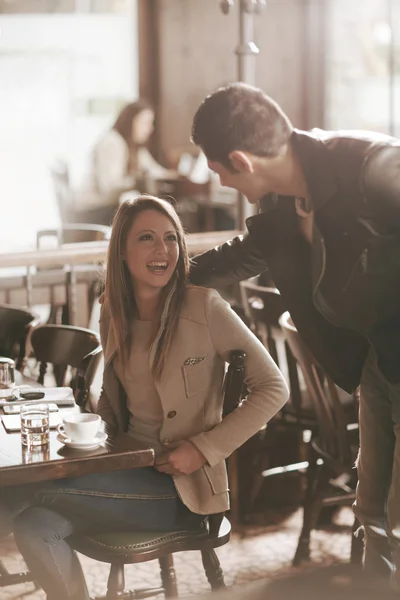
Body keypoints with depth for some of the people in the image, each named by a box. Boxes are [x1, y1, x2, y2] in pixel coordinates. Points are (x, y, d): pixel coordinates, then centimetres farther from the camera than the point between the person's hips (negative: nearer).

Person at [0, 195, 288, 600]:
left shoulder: (204, 307, -10)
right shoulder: (113, 315, 7)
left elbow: (273, 388, -9)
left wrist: (205, 449, -16)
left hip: (181, 488, -5)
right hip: (127, 471, 5)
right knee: (34, 526, -22)